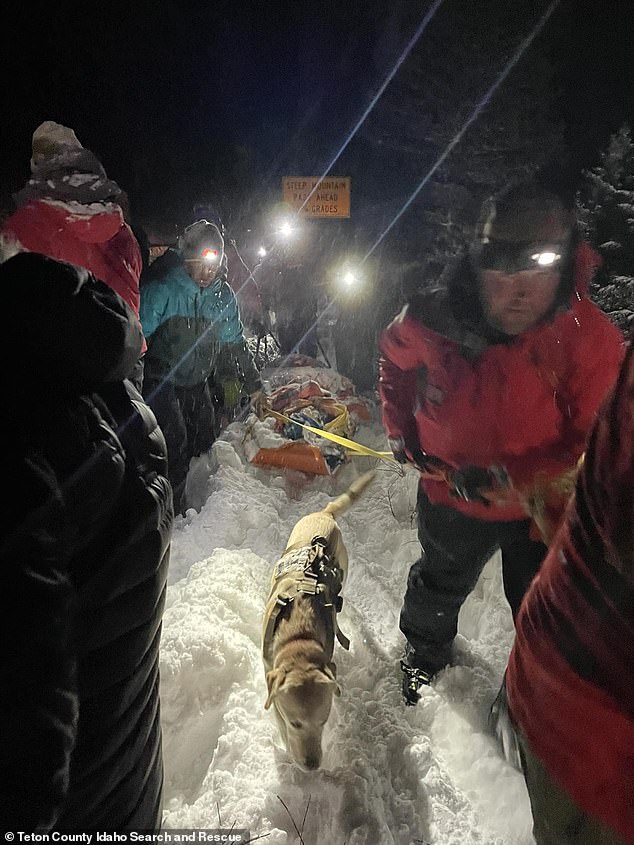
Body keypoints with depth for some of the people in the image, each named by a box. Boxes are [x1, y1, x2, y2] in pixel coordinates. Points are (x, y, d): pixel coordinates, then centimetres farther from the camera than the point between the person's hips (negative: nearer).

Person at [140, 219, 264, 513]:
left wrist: (253, 384, 12)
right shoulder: (161, 289, -18)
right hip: (161, 381, -5)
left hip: (198, 382, 5)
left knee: (204, 444, 9)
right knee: (175, 445, -15)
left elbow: (235, 342, 9)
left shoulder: (223, 294, -1)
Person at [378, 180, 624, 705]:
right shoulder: (433, 320, -23)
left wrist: (509, 480, -33)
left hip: (540, 507, -1)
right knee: (440, 583, 29)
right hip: (449, 493, 2)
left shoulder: (590, 338, -29)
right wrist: (401, 431, -1)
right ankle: (425, 652, 62)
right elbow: (395, 357, 0)